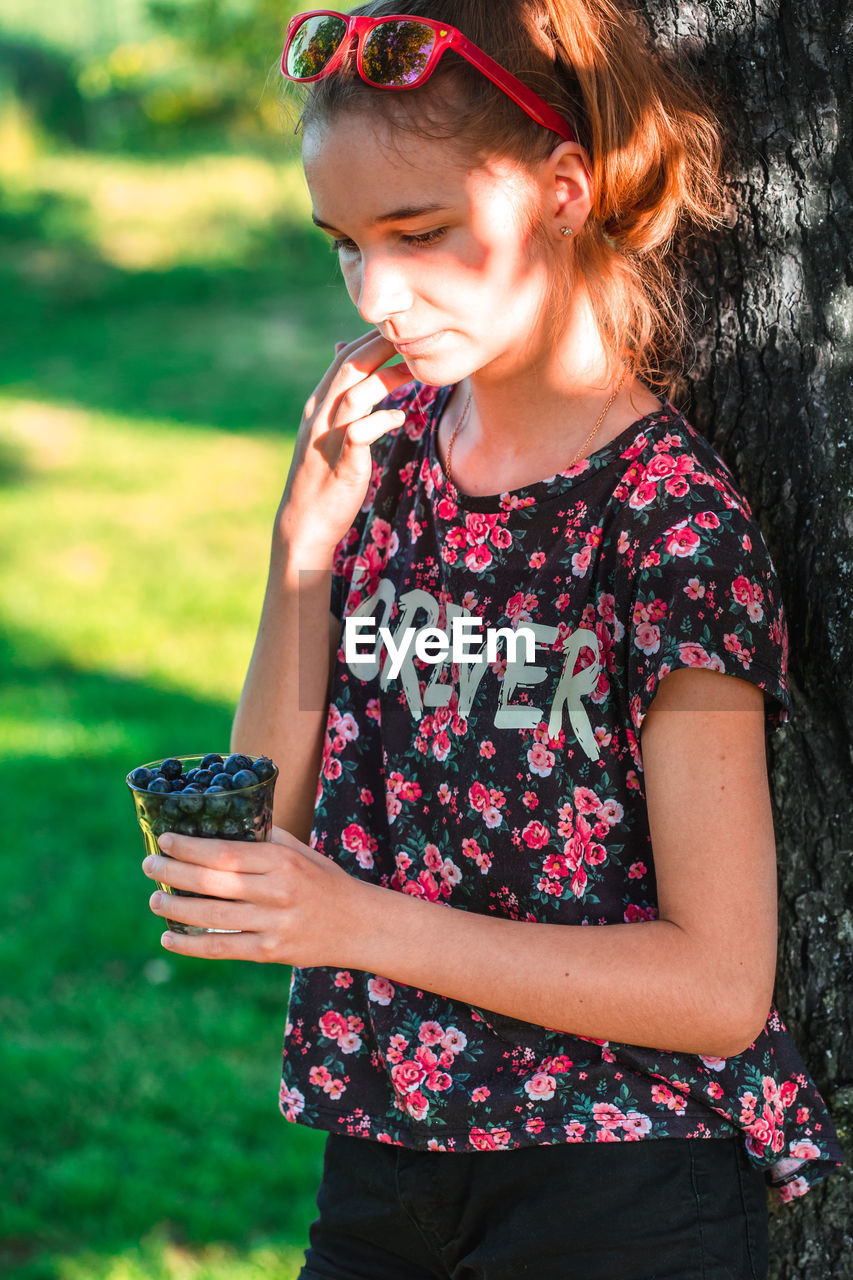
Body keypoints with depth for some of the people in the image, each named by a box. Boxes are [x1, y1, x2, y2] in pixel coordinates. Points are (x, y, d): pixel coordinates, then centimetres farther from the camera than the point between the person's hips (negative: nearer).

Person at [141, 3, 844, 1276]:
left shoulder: (669, 516, -15)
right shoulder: (387, 445, 3)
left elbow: (719, 982, -18)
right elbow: (278, 815, 3)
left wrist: (360, 925, -24)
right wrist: (306, 540, -9)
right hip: (383, 1153, 5)